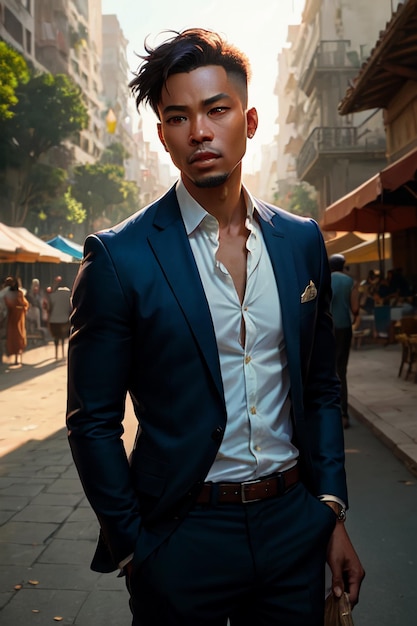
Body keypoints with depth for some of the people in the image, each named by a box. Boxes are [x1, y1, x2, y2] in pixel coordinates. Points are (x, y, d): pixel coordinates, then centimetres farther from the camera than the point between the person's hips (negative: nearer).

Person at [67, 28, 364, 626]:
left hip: (295, 526, 4)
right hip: (182, 539, -3)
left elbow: (321, 389, 8)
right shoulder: (119, 257, -11)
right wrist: (134, 549, -7)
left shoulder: (302, 241, 2)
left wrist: (333, 514, 4)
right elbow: (93, 421, -7)